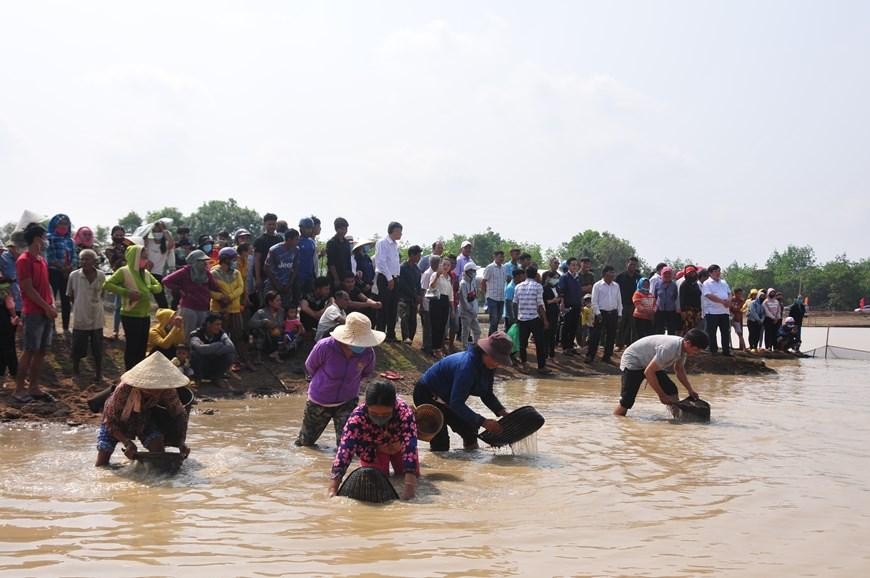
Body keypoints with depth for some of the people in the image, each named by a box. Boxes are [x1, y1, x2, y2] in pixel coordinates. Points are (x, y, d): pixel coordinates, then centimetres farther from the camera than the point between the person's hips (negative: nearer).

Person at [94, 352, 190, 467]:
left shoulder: (168, 391, -31)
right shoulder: (124, 390, -39)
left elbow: (179, 414, -15)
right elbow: (111, 422, -29)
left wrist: (182, 442, -30)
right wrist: (127, 443, -44)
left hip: (144, 419, 2)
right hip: (117, 420, -2)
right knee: (101, 466, -5)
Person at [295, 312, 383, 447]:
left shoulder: (368, 353, -22)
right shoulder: (325, 347, -30)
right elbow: (310, 366, -7)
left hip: (347, 401, 1)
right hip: (319, 401, 0)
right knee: (305, 442, 23)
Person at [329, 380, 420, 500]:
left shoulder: (405, 412, -42)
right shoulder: (357, 417, -42)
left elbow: (410, 445, -46)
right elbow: (345, 449, -46)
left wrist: (410, 483, -57)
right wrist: (333, 487, -55)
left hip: (399, 445, 1)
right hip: (373, 449, 0)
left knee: (415, 475, 2)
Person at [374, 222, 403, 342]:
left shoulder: (396, 244, 14)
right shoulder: (382, 243, -10)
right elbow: (381, 262, -16)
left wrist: (396, 277, 9)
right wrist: (389, 278, -16)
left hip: (394, 278, 8)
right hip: (384, 278, -8)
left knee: (393, 308, 8)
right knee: (383, 307, -5)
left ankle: (391, 335, 14)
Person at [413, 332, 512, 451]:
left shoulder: (487, 366, -9)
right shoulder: (468, 365, -37)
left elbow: (487, 394, 4)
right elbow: (456, 403, -38)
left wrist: (502, 412, -13)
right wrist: (483, 422, -40)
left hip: (445, 398, 9)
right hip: (427, 395, -9)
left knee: (470, 432, 9)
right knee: (441, 444, -18)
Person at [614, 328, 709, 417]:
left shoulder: (682, 347, -8)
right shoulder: (669, 348, -36)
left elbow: (679, 370, 12)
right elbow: (648, 372, -32)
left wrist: (690, 390, 2)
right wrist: (662, 395, -24)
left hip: (650, 362, 9)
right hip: (632, 361, -9)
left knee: (672, 390, -5)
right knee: (627, 402, -17)